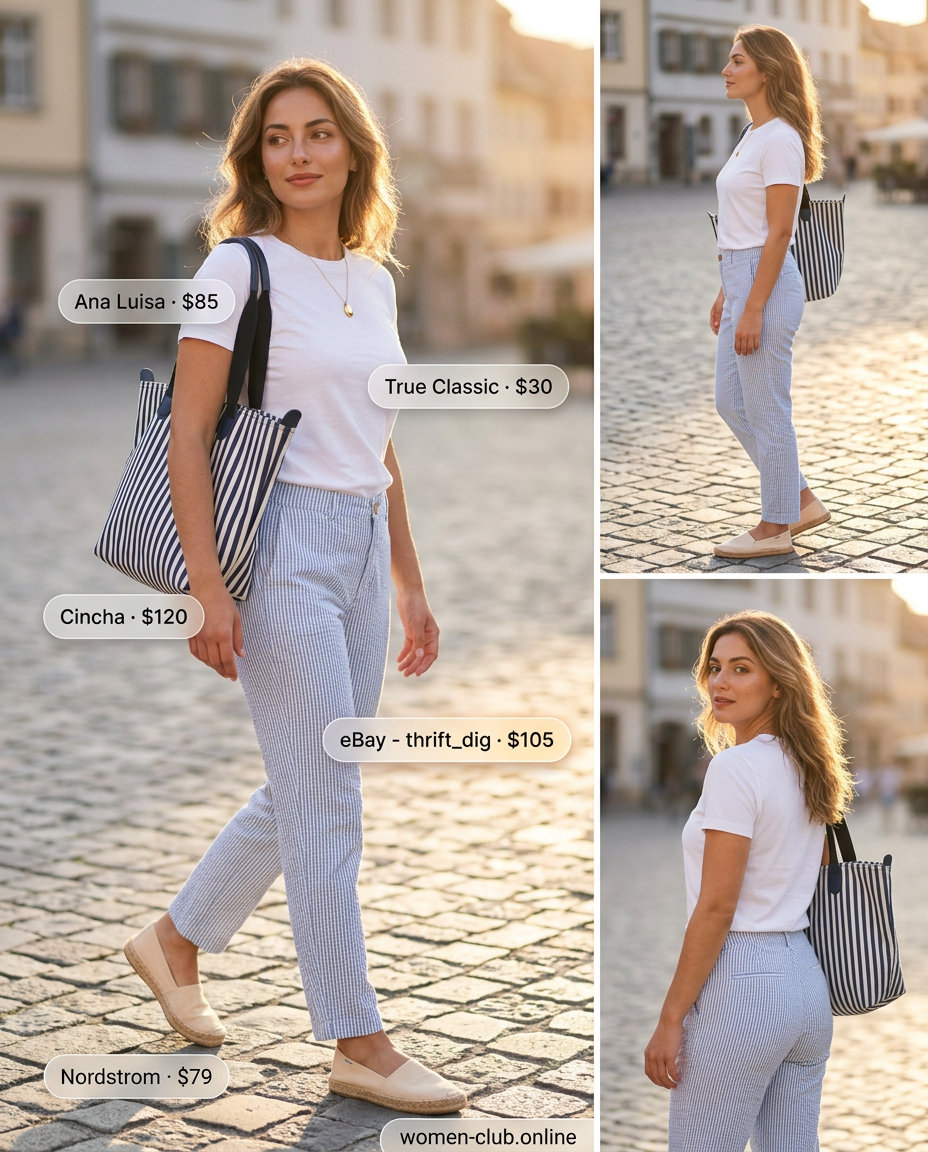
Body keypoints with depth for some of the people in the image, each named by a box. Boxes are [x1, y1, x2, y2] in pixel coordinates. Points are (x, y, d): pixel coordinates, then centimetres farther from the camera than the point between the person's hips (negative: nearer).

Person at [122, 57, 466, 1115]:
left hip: (363, 549, 7)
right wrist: (210, 591, -17)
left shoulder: (374, 280, 14)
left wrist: (410, 586, 18)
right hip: (284, 542, -7)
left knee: (304, 793, 14)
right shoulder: (239, 268, -6)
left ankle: (176, 939, 34)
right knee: (328, 802, -3)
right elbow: (187, 441, -9)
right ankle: (358, 1046, 6)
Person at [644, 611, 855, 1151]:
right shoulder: (811, 768, 12)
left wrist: (670, 1019, -13)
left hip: (741, 982, -9)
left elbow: (716, 908, -16)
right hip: (806, 979, 9)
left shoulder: (736, 766, -14)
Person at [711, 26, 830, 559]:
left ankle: (776, 526, 12)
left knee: (767, 412, 0)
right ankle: (803, 501, 24)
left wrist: (753, 309, -20)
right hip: (743, 276, 10)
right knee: (732, 402, 16)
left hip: (767, 283, -10)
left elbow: (778, 233, -19)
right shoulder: (754, 136, 13)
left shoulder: (780, 139, -16)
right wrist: (727, 294, 20)